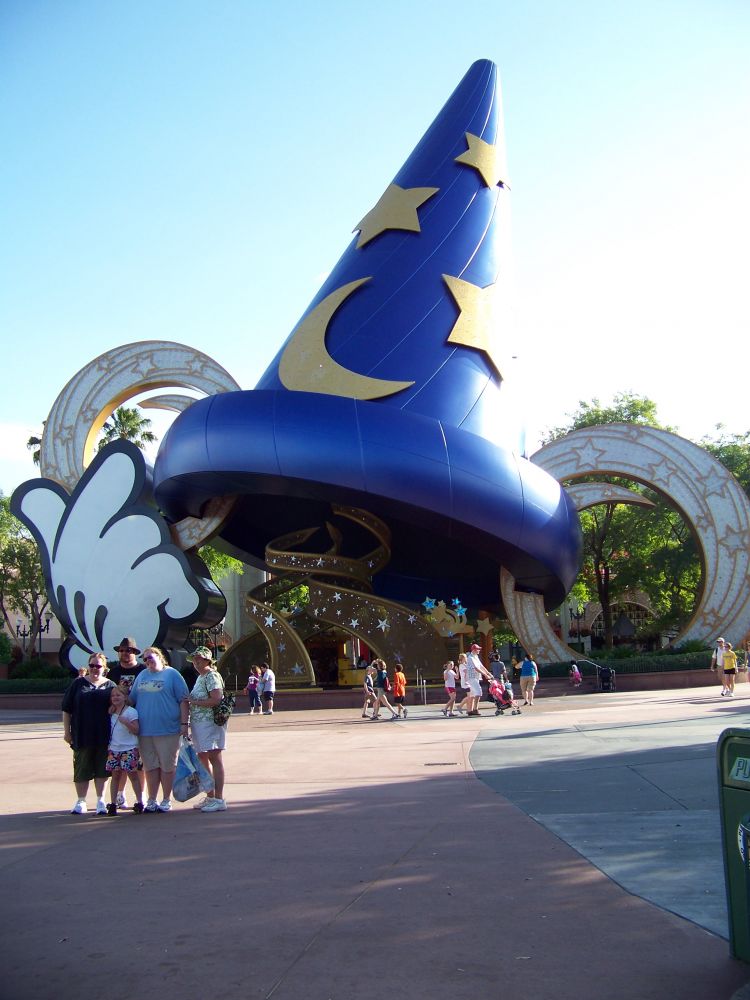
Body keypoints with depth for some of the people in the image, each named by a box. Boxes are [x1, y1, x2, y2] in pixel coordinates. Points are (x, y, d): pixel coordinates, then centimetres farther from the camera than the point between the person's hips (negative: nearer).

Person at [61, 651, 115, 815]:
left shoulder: (110, 686, 5)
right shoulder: (78, 684, 5)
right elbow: (66, 709, 5)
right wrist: (67, 731, 0)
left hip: (103, 737, 0)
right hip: (82, 736, 0)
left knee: (101, 770, 5)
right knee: (81, 770, 5)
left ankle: (101, 801, 16)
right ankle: (81, 802, 18)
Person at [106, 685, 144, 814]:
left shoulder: (131, 711, -7)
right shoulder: (111, 713, 12)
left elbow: (136, 730, -12)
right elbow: (109, 730, 19)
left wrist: (126, 722, -25)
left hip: (129, 749, -5)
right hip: (114, 749, 5)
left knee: (133, 774, -1)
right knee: (115, 775, 7)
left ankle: (139, 802, 3)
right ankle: (113, 802, 10)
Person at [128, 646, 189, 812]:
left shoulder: (172, 674, -1)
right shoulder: (141, 676, 15)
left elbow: (183, 700, -4)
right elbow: (132, 700, 19)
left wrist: (184, 723, -10)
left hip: (167, 730, -5)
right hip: (145, 731, 5)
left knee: (167, 766, 2)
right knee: (150, 767, 10)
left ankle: (166, 800, 12)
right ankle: (151, 801, 18)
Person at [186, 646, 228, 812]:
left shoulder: (211, 676, -12)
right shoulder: (200, 677, 17)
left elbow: (216, 700, -22)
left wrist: (194, 701, -16)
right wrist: (191, 700, 9)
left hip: (210, 723, -10)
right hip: (199, 724, 10)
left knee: (214, 759, -7)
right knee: (203, 760, 14)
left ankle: (219, 799, -5)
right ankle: (210, 797, 23)